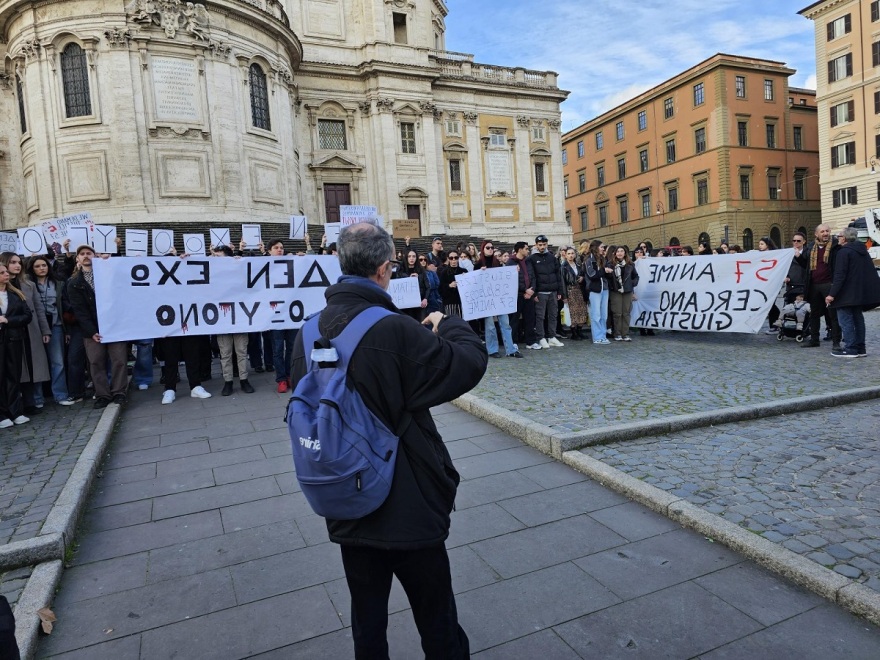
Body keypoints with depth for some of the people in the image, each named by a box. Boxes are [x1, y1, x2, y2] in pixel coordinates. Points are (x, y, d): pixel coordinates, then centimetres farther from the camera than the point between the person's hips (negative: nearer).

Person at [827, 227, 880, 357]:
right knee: (858, 318, 14)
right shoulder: (863, 251, 15)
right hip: (861, 293, 9)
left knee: (845, 320, -6)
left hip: (847, 294, -9)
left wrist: (832, 294, -22)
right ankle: (860, 348, 17)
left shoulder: (844, 252, -13)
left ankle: (851, 349, -7)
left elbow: (840, 275, -21)